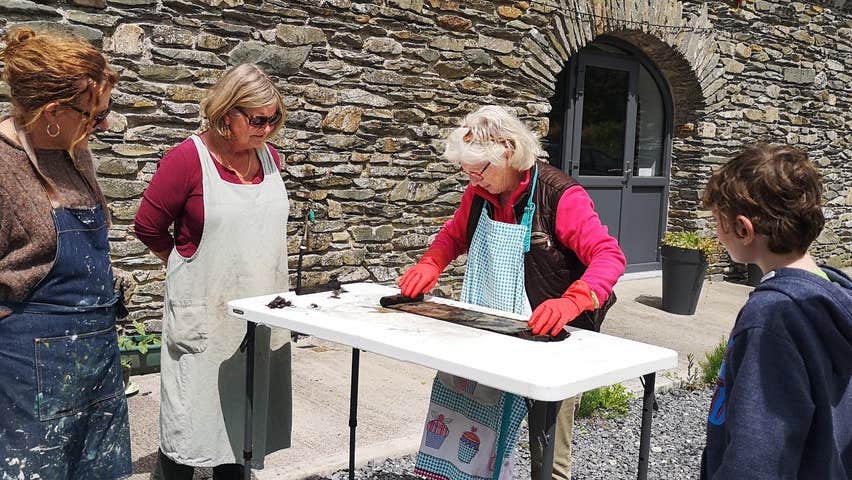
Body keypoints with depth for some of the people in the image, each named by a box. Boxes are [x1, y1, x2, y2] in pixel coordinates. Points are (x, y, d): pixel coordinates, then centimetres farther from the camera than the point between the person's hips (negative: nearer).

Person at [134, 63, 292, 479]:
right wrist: (193, 268, 5)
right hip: (206, 312, -5)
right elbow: (148, 228, -5)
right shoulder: (188, 158, -13)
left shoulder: (270, 157, 5)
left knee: (245, 411, 15)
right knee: (193, 413, 5)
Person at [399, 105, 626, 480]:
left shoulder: (560, 195, -18)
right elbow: (453, 236, 19)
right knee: (473, 441, 10)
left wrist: (571, 302, -42)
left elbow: (610, 256, -24)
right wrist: (429, 266, -1)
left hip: (550, 337, -5)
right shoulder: (479, 194, 2)